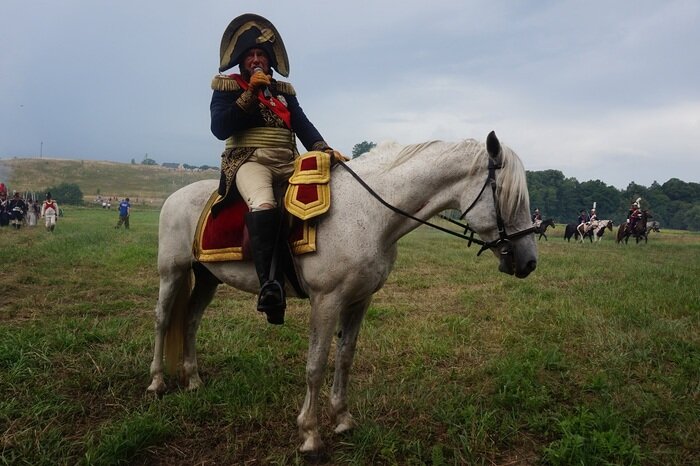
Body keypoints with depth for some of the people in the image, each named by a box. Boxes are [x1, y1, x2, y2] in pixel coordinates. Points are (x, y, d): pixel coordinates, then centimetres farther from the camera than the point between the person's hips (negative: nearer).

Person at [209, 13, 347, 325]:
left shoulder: (284, 91, 22)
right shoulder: (227, 87, 11)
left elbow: (304, 127, 9)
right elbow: (219, 128, -5)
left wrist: (324, 151, -11)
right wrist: (250, 93, -7)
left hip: (287, 163, 5)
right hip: (249, 161, -5)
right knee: (263, 206, -38)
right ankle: (268, 283, -38)